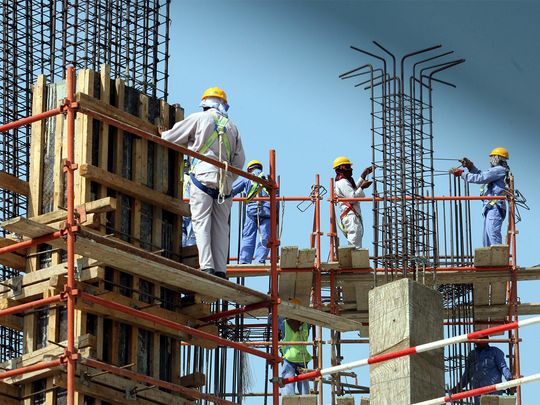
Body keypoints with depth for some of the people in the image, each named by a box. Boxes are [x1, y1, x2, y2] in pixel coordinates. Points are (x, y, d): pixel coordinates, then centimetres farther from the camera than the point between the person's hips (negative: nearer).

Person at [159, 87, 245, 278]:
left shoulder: (199, 118, 4)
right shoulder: (232, 126, 17)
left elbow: (171, 138, 10)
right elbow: (239, 160, 16)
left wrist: (163, 134, 32)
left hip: (203, 176, -4)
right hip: (225, 183, 4)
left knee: (201, 223, -7)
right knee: (221, 227, 5)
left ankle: (207, 267, -20)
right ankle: (221, 270, -2)